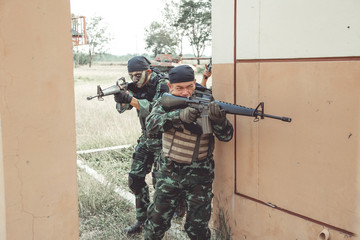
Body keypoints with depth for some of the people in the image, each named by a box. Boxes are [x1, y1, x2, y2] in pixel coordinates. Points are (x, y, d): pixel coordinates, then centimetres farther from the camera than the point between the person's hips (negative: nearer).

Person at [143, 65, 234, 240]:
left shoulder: (206, 102, -10)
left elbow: (226, 136, -14)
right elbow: (151, 125, -21)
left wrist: (218, 119, -38)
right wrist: (179, 115, -38)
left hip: (199, 175, -2)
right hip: (168, 171, 2)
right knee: (158, 219, 14)